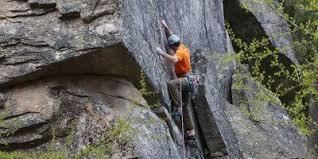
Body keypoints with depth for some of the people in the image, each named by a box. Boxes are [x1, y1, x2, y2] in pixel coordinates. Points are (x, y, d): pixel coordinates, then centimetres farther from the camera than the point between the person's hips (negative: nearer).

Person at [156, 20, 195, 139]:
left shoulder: (180, 52, -16)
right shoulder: (182, 47, 12)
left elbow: (173, 60, -37)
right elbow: (171, 37, 26)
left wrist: (161, 52, -30)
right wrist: (165, 27, 22)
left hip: (186, 79, -10)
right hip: (186, 80, 10)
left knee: (171, 84, -37)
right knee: (183, 108, 11)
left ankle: (178, 106, -35)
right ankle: (190, 131, 15)